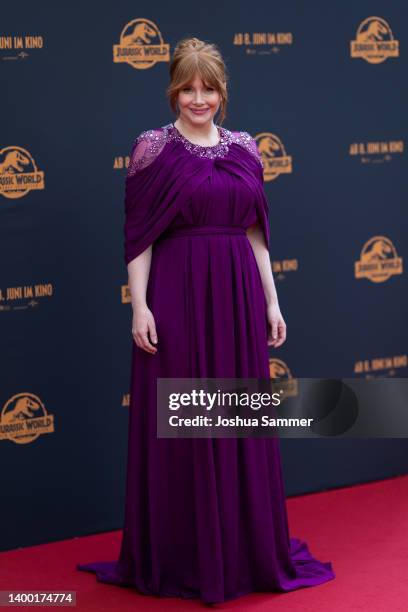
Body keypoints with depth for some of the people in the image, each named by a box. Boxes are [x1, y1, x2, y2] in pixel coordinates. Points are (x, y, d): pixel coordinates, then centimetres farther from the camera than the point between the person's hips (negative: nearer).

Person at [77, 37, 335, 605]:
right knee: (178, 425, 2)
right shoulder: (153, 147, -3)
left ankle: (247, 548, 25)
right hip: (177, 295, -4)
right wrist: (140, 305, -14)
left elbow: (256, 231, 12)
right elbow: (138, 234, -6)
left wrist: (271, 301, 9)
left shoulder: (244, 148, 10)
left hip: (238, 296, 4)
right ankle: (178, 557, 15)